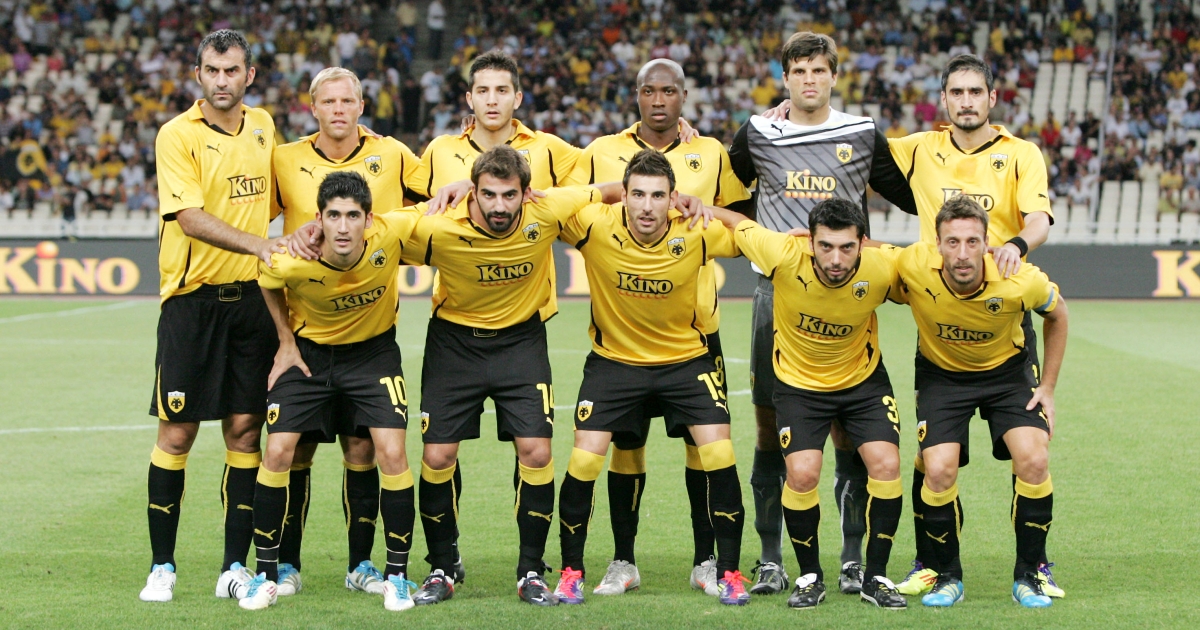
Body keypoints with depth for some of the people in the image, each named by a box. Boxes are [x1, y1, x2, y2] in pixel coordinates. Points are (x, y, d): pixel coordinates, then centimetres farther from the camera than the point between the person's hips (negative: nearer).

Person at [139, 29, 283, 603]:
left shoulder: (262, 126, 10)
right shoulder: (177, 135, -7)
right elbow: (191, 217, -18)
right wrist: (255, 244, -29)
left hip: (250, 297, 4)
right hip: (192, 297, -4)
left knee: (245, 429, 3)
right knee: (176, 433, -2)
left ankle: (235, 567, 10)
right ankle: (162, 566, 8)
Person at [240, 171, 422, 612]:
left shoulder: (390, 234, -28)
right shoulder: (292, 263, -29)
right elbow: (266, 281, -2)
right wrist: (286, 341, 0)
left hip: (374, 350, 0)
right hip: (309, 351, 0)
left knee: (391, 453, -13)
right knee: (278, 451, -9)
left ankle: (397, 575, 3)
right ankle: (266, 574, 6)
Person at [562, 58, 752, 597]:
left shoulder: (711, 155, 8)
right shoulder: (601, 153, 6)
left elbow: (740, 219, 16)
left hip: (694, 322, 0)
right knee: (626, 439, 2)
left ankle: (706, 560, 11)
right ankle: (623, 561, 12)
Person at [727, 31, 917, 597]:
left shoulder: (863, 136, 7)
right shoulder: (756, 136, 9)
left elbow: (911, 198, 16)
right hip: (776, 290, 1)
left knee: (847, 427, -1)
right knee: (770, 425, 1)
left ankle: (854, 560, 7)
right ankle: (771, 560, 9)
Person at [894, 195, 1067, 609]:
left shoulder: (1020, 282, -29)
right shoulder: (915, 267, -29)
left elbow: (1056, 313, -5)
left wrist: (1048, 387, -3)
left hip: (1007, 369, 0)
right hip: (941, 373, 0)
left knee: (1033, 460, -19)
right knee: (939, 470, -18)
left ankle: (1028, 576, 0)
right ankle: (946, 578, 5)